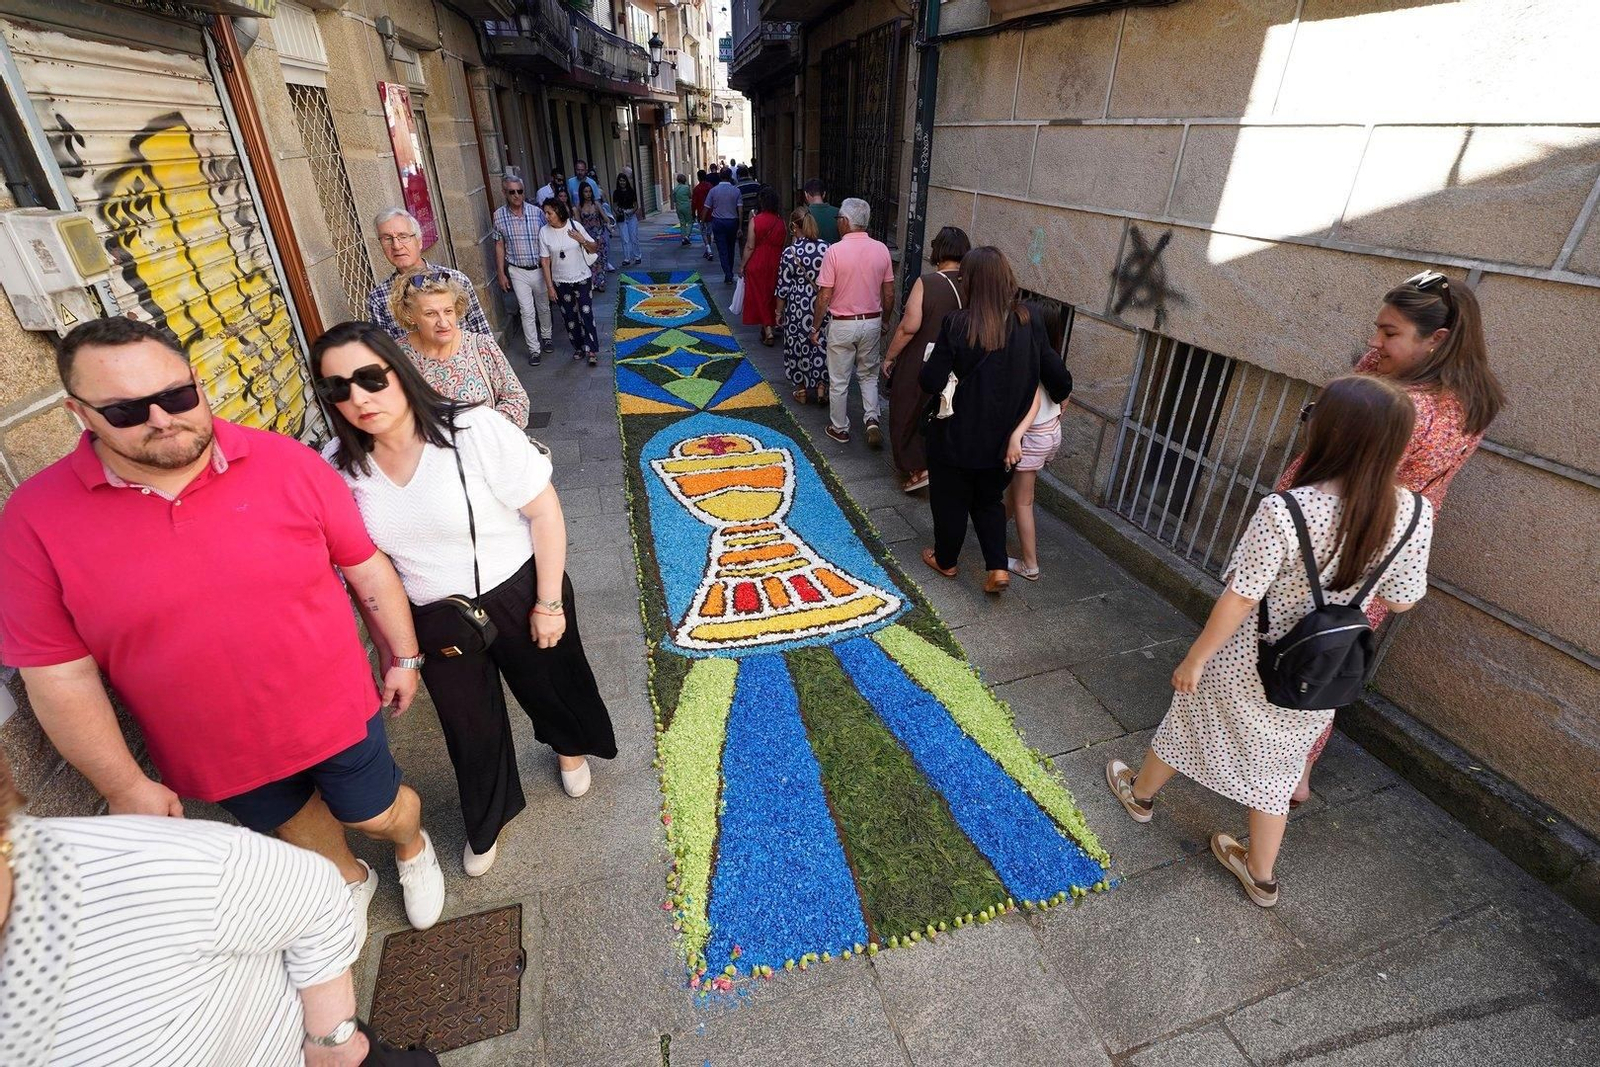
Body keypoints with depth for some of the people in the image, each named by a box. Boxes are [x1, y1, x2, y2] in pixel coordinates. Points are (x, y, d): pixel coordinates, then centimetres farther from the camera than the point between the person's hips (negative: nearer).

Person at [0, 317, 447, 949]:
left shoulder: (288, 464, -17)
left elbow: (367, 568, -6)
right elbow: (59, 673, -9)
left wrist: (403, 657, 0)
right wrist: (125, 788, -6)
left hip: (334, 711, -1)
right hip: (213, 755, 2)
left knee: (376, 814, 18)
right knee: (292, 826, 27)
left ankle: (412, 846, 54)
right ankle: (349, 878, 58)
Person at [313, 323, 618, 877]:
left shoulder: (476, 430, -24)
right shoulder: (339, 465, -10)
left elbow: (544, 510, -18)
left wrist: (549, 602, -16)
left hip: (518, 593, -3)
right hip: (432, 618, 3)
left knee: (549, 681, 21)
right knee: (469, 726, 20)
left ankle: (570, 747, 59)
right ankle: (485, 825, 49)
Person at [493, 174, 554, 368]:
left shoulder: (537, 212, -8)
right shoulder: (499, 215, -7)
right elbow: (499, 246, 1)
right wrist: (501, 274, 0)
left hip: (539, 269, 1)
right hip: (517, 272, -1)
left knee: (543, 307, 17)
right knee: (527, 311, -1)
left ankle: (546, 337, 40)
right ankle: (534, 349, 8)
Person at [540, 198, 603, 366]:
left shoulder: (575, 226, -10)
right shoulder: (544, 232, -9)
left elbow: (594, 249, -2)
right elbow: (545, 261, -5)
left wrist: (583, 240, -23)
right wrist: (550, 286, -8)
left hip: (581, 279, -1)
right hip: (561, 282, 1)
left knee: (586, 314, -1)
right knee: (569, 316, 11)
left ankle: (592, 350, 11)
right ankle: (578, 347, 28)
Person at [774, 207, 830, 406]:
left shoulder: (790, 252, -12)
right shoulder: (826, 248, -5)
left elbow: (783, 286, -7)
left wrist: (779, 311, 5)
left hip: (798, 306, -2)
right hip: (823, 306, 2)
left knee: (799, 346, 12)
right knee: (822, 346, 14)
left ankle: (802, 390, 22)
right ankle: (821, 387, 18)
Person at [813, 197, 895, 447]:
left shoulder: (835, 251, -15)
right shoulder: (881, 249, -3)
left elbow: (825, 297, -14)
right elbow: (889, 294, 3)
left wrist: (816, 327, -2)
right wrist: (884, 321, 18)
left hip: (842, 324, -3)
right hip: (871, 323, 4)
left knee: (839, 381, 11)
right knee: (869, 375, 21)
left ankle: (840, 429, 22)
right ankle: (872, 419, 5)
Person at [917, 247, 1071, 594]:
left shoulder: (958, 324, -20)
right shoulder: (1027, 322, -5)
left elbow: (931, 382, -18)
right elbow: (1054, 374, -1)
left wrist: (928, 362, 1)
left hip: (957, 435, -4)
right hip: (1002, 438, 4)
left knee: (950, 500, 17)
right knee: (989, 500, 24)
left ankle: (945, 560, 36)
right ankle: (998, 568, 14)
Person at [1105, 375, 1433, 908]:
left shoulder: (1284, 511, -31)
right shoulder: (1414, 513, -14)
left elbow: (1238, 600, -24)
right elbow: (1400, 600, -1)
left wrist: (1193, 660, -11)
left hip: (1245, 663, -4)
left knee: (1186, 725, 22)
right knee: (1275, 765, 23)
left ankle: (1139, 792, 49)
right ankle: (1260, 875, 41)